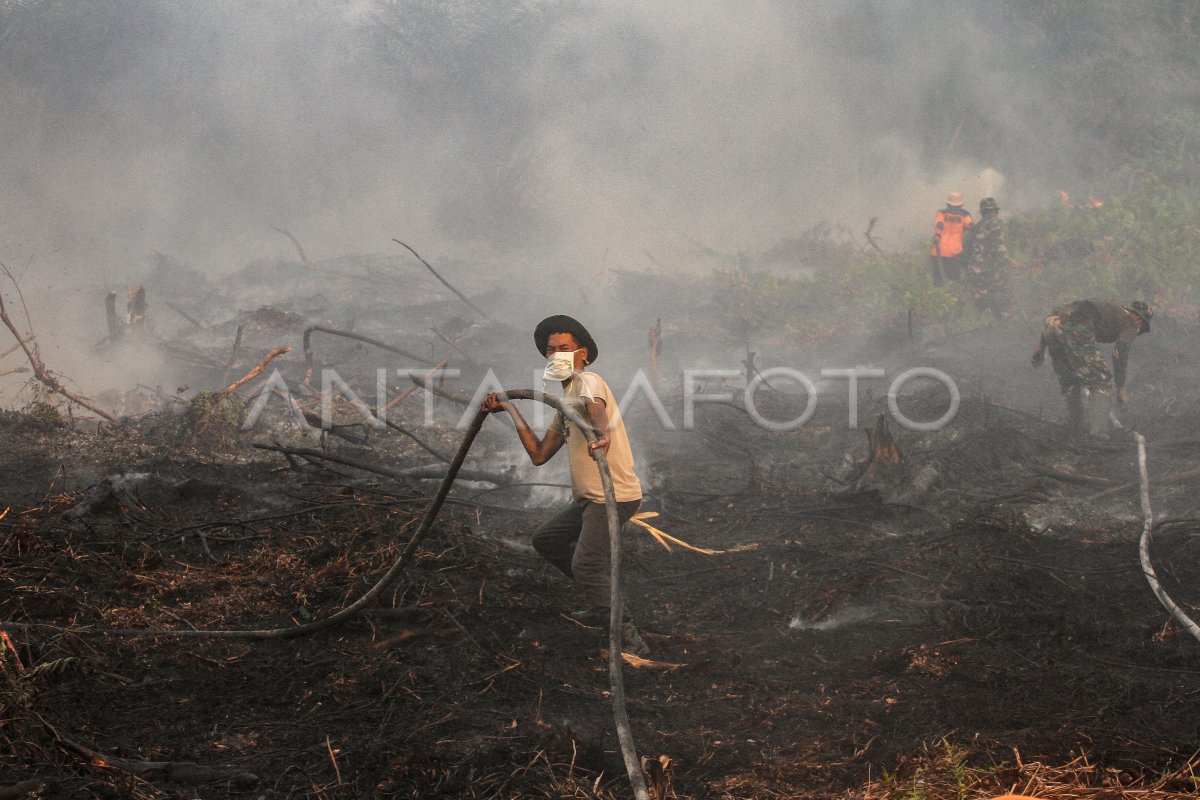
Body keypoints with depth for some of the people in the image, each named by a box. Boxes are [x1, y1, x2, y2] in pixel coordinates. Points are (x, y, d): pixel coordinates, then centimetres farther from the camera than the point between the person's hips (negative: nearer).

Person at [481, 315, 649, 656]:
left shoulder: (587, 381, -9)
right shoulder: (566, 402, 20)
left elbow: (596, 408, -35)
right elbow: (539, 454, 19)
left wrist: (602, 434, -58)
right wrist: (510, 409, 21)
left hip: (614, 495, -10)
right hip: (590, 498, 10)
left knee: (586, 565, -23)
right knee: (545, 540, 23)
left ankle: (629, 639, -23)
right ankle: (600, 602, 28)